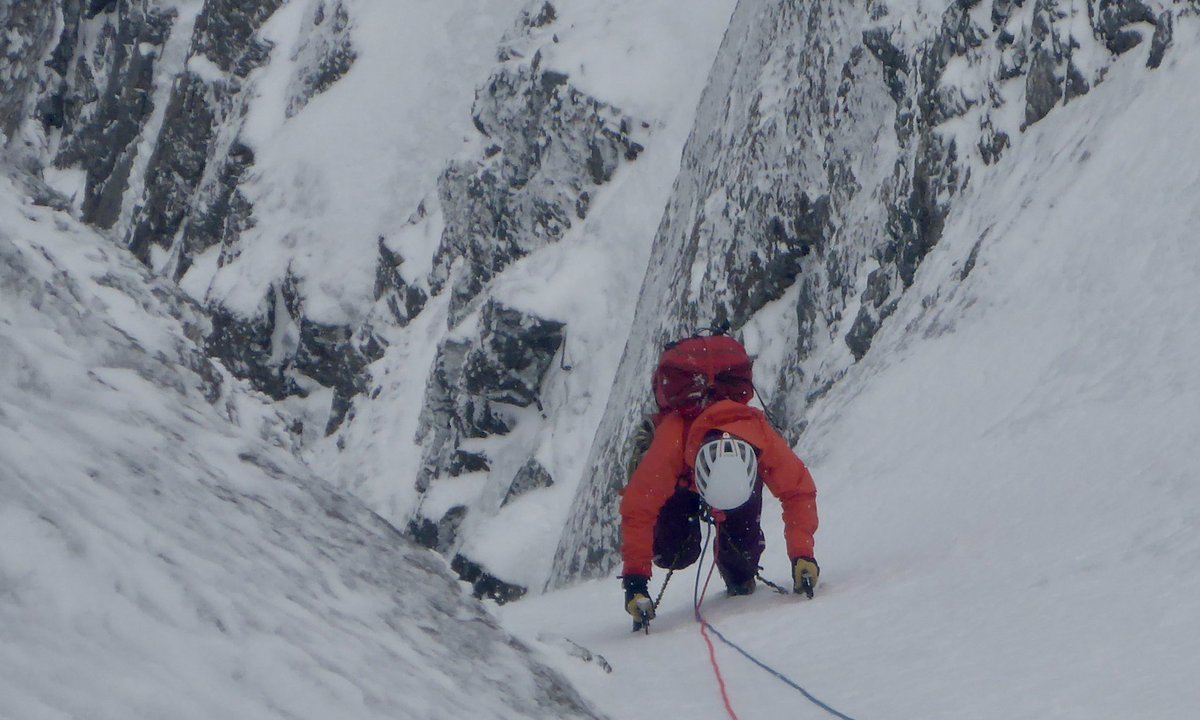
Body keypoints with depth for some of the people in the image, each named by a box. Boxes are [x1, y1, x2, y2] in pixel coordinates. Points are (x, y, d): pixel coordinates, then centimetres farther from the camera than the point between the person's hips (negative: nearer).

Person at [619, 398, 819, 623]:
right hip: (681, 479, -1)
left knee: (742, 538, -20)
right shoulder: (669, 445, -47)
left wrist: (802, 555, -41)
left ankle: (741, 583, 14)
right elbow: (638, 510, -41)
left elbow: (799, 492, -31)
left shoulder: (765, 441, -43)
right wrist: (635, 580, -44)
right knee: (674, 553, -15)